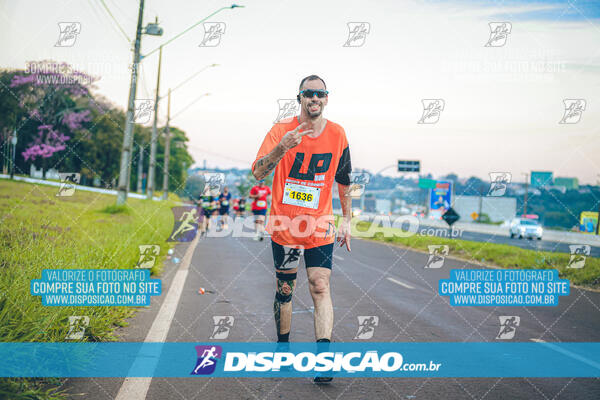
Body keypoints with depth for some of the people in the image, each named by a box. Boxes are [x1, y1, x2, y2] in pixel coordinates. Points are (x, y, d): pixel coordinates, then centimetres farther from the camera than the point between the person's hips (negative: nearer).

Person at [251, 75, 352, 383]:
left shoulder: (337, 135, 1)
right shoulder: (282, 130, -6)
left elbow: (343, 182, 13)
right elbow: (258, 172, -17)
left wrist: (346, 221, 13)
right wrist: (283, 147, -32)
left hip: (320, 226, 1)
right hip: (284, 225, 0)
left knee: (320, 287, -13)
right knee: (284, 289, 10)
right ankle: (283, 347, 28)